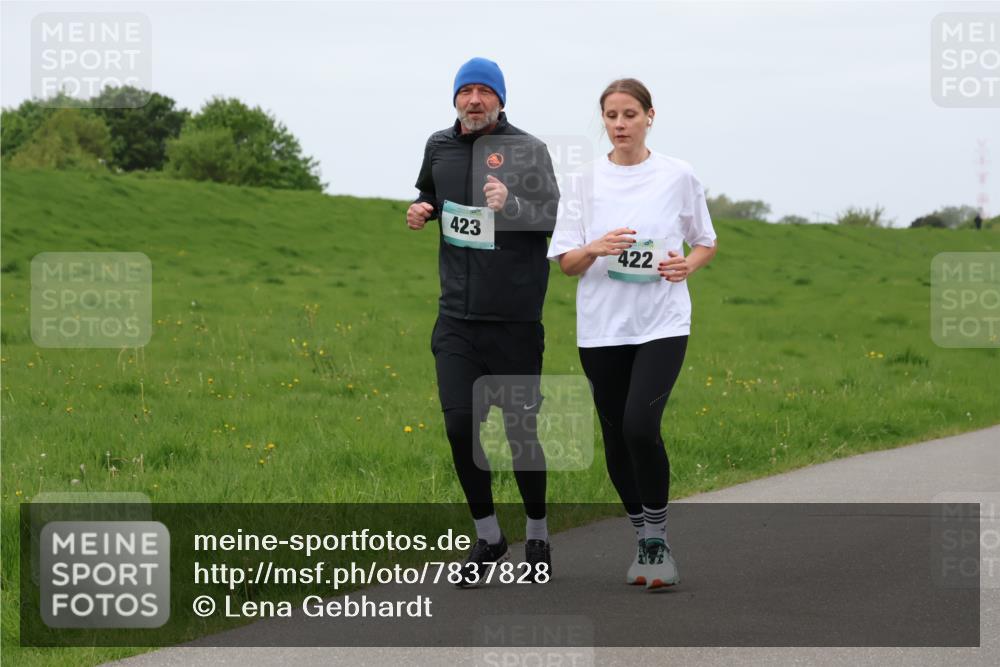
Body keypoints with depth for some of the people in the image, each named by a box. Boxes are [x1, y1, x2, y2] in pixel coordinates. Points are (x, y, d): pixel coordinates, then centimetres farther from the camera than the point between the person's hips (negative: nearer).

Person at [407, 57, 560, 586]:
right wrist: (421, 210, 6)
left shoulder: (527, 151, -6)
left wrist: (511, 205, -33)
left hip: (515, 319, -4)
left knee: (521, 429, 2)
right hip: (457, 318, 4)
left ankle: (537, 533, 22)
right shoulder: (439, 147, 9)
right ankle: (488, 537, 14)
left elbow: (552, 217, -15)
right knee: (460, 425, -2)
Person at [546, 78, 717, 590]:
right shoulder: (582, 182, 4)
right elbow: (564, 261, 4)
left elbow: (706, 243, 13)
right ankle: (644, 543, 22)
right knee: (616, 439, 5)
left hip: (662, 324, -3)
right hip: (601, 328, 3)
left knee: (640, 425, -20)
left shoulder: (678, 177, 2)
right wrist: (596, 250, -17)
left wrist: (687, 265, -9)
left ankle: (658, 539, -5)